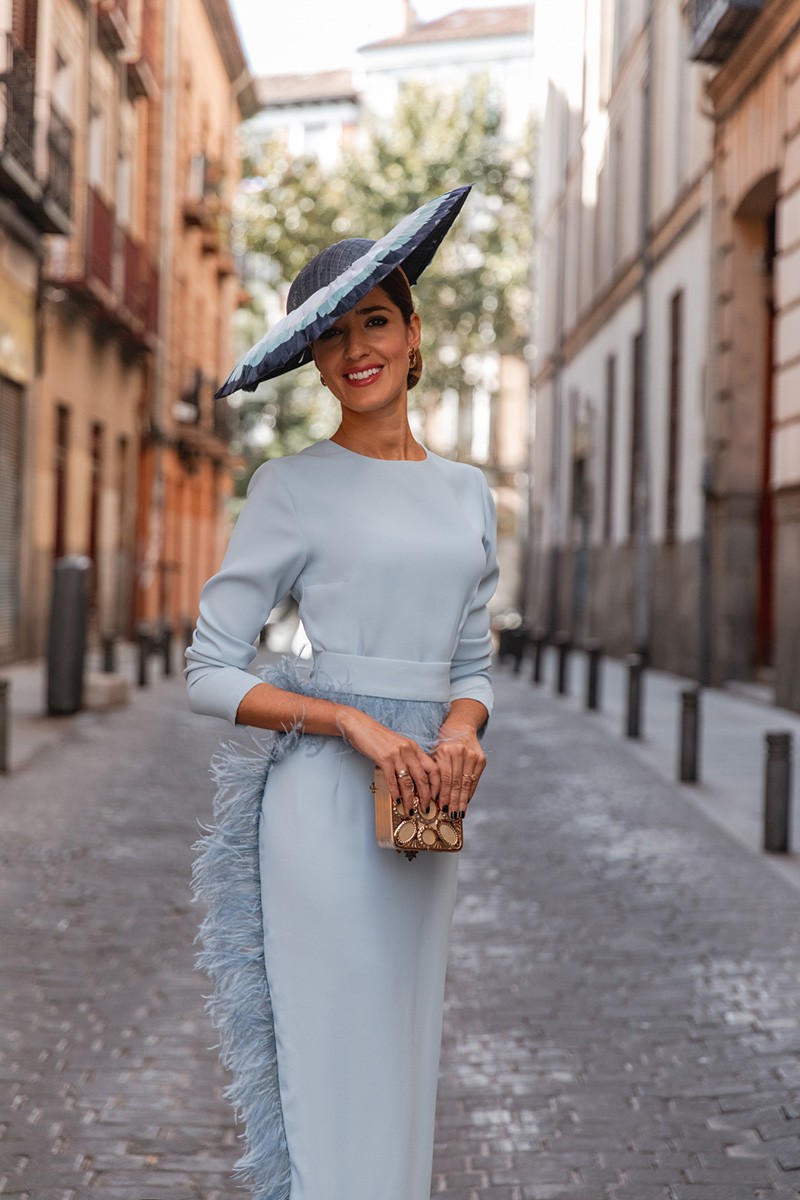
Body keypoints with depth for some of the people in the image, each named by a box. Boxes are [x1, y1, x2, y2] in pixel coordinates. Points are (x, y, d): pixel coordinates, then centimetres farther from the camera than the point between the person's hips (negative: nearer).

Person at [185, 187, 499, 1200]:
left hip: (423, 811, 5)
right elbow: (210, 672, -5)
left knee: (402, 1062, 13)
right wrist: (357, 725, -17)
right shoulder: (293, 486, -3)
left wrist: (462, 731, -7)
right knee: (335, 1068, -3)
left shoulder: (466, 492, 12)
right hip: (325, 802, -5)